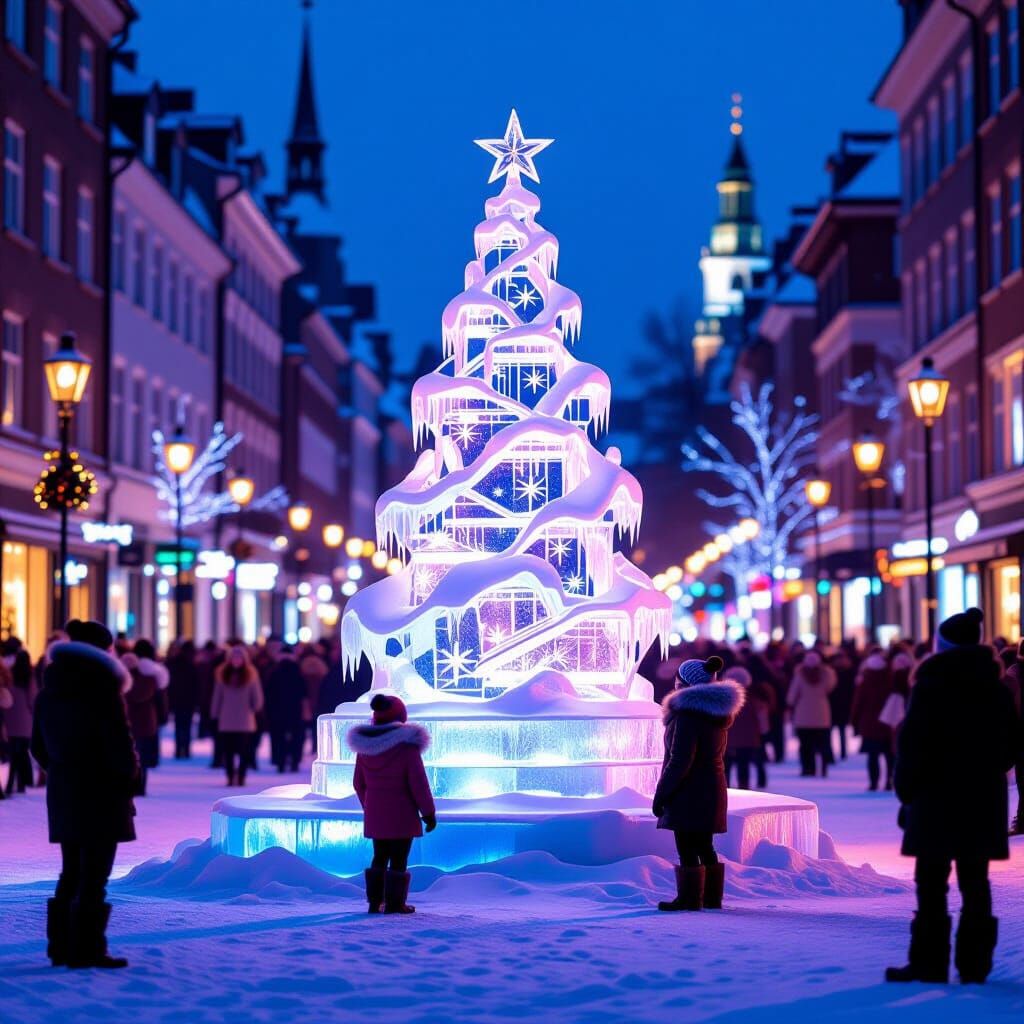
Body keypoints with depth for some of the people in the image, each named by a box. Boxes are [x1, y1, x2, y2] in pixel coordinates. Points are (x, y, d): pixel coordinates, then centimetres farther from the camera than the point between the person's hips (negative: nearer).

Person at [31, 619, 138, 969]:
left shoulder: (48, 694, 10)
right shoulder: (103, 693, -13)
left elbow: (39, 746, 13)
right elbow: (120, 746, -16)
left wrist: (59, 771, 15)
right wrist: (129, 775, 0)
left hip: (63, 794, 7)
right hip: (101, 795, -7)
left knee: (71, 874, 16)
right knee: (94, 877, -2)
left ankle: (61, 946, 17)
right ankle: (87, 950, -2)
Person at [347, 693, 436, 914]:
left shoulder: (365, 745, 2)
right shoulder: (407, 743, -16)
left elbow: (359, 782, 10)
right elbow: (418, 782, -15)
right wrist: (429, 813, -6)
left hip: (375, 813, 6)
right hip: (402, 813, -5)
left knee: (380, 857, 15)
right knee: (399, 859, 1)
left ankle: (374, 901, 14)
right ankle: (394, 903, 2)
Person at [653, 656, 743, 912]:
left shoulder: (688, 713, -18)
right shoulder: (718, 711, 10)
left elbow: (680, 760, -22)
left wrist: (661, 795, -17)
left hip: (689, 792, -9)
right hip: (713, 788, 9)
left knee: (687, 847, -2)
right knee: (704, 845, 16)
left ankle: (689, 898, 1)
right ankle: (712, 897, 21)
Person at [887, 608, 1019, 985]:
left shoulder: (931, 686, -8)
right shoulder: (997, 688, 9)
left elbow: (913, 745, -11)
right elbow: (1010, 745, 14)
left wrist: (906, 790, -2)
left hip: (937, 798, -5)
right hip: (984, 799, 5)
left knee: (931, 883, 0)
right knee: (975, 883, 8)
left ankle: (929, 963, -2)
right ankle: (974, 964, 7)